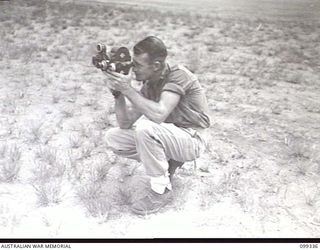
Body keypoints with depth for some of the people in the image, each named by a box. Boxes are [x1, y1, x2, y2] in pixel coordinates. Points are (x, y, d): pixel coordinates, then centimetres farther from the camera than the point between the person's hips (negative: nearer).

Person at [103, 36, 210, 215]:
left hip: (191, 140, -8)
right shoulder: (148, 86, 2)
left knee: (145, 128, -34)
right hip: (169, 137, 8)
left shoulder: (178, 75, -20)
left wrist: (128, 89, -30)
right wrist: (118, 92, -15)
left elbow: (158, 115, -35)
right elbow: (126, 123, -1)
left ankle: (162, 190, -16)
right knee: (113, 138, 0)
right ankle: (166, 163, 9)